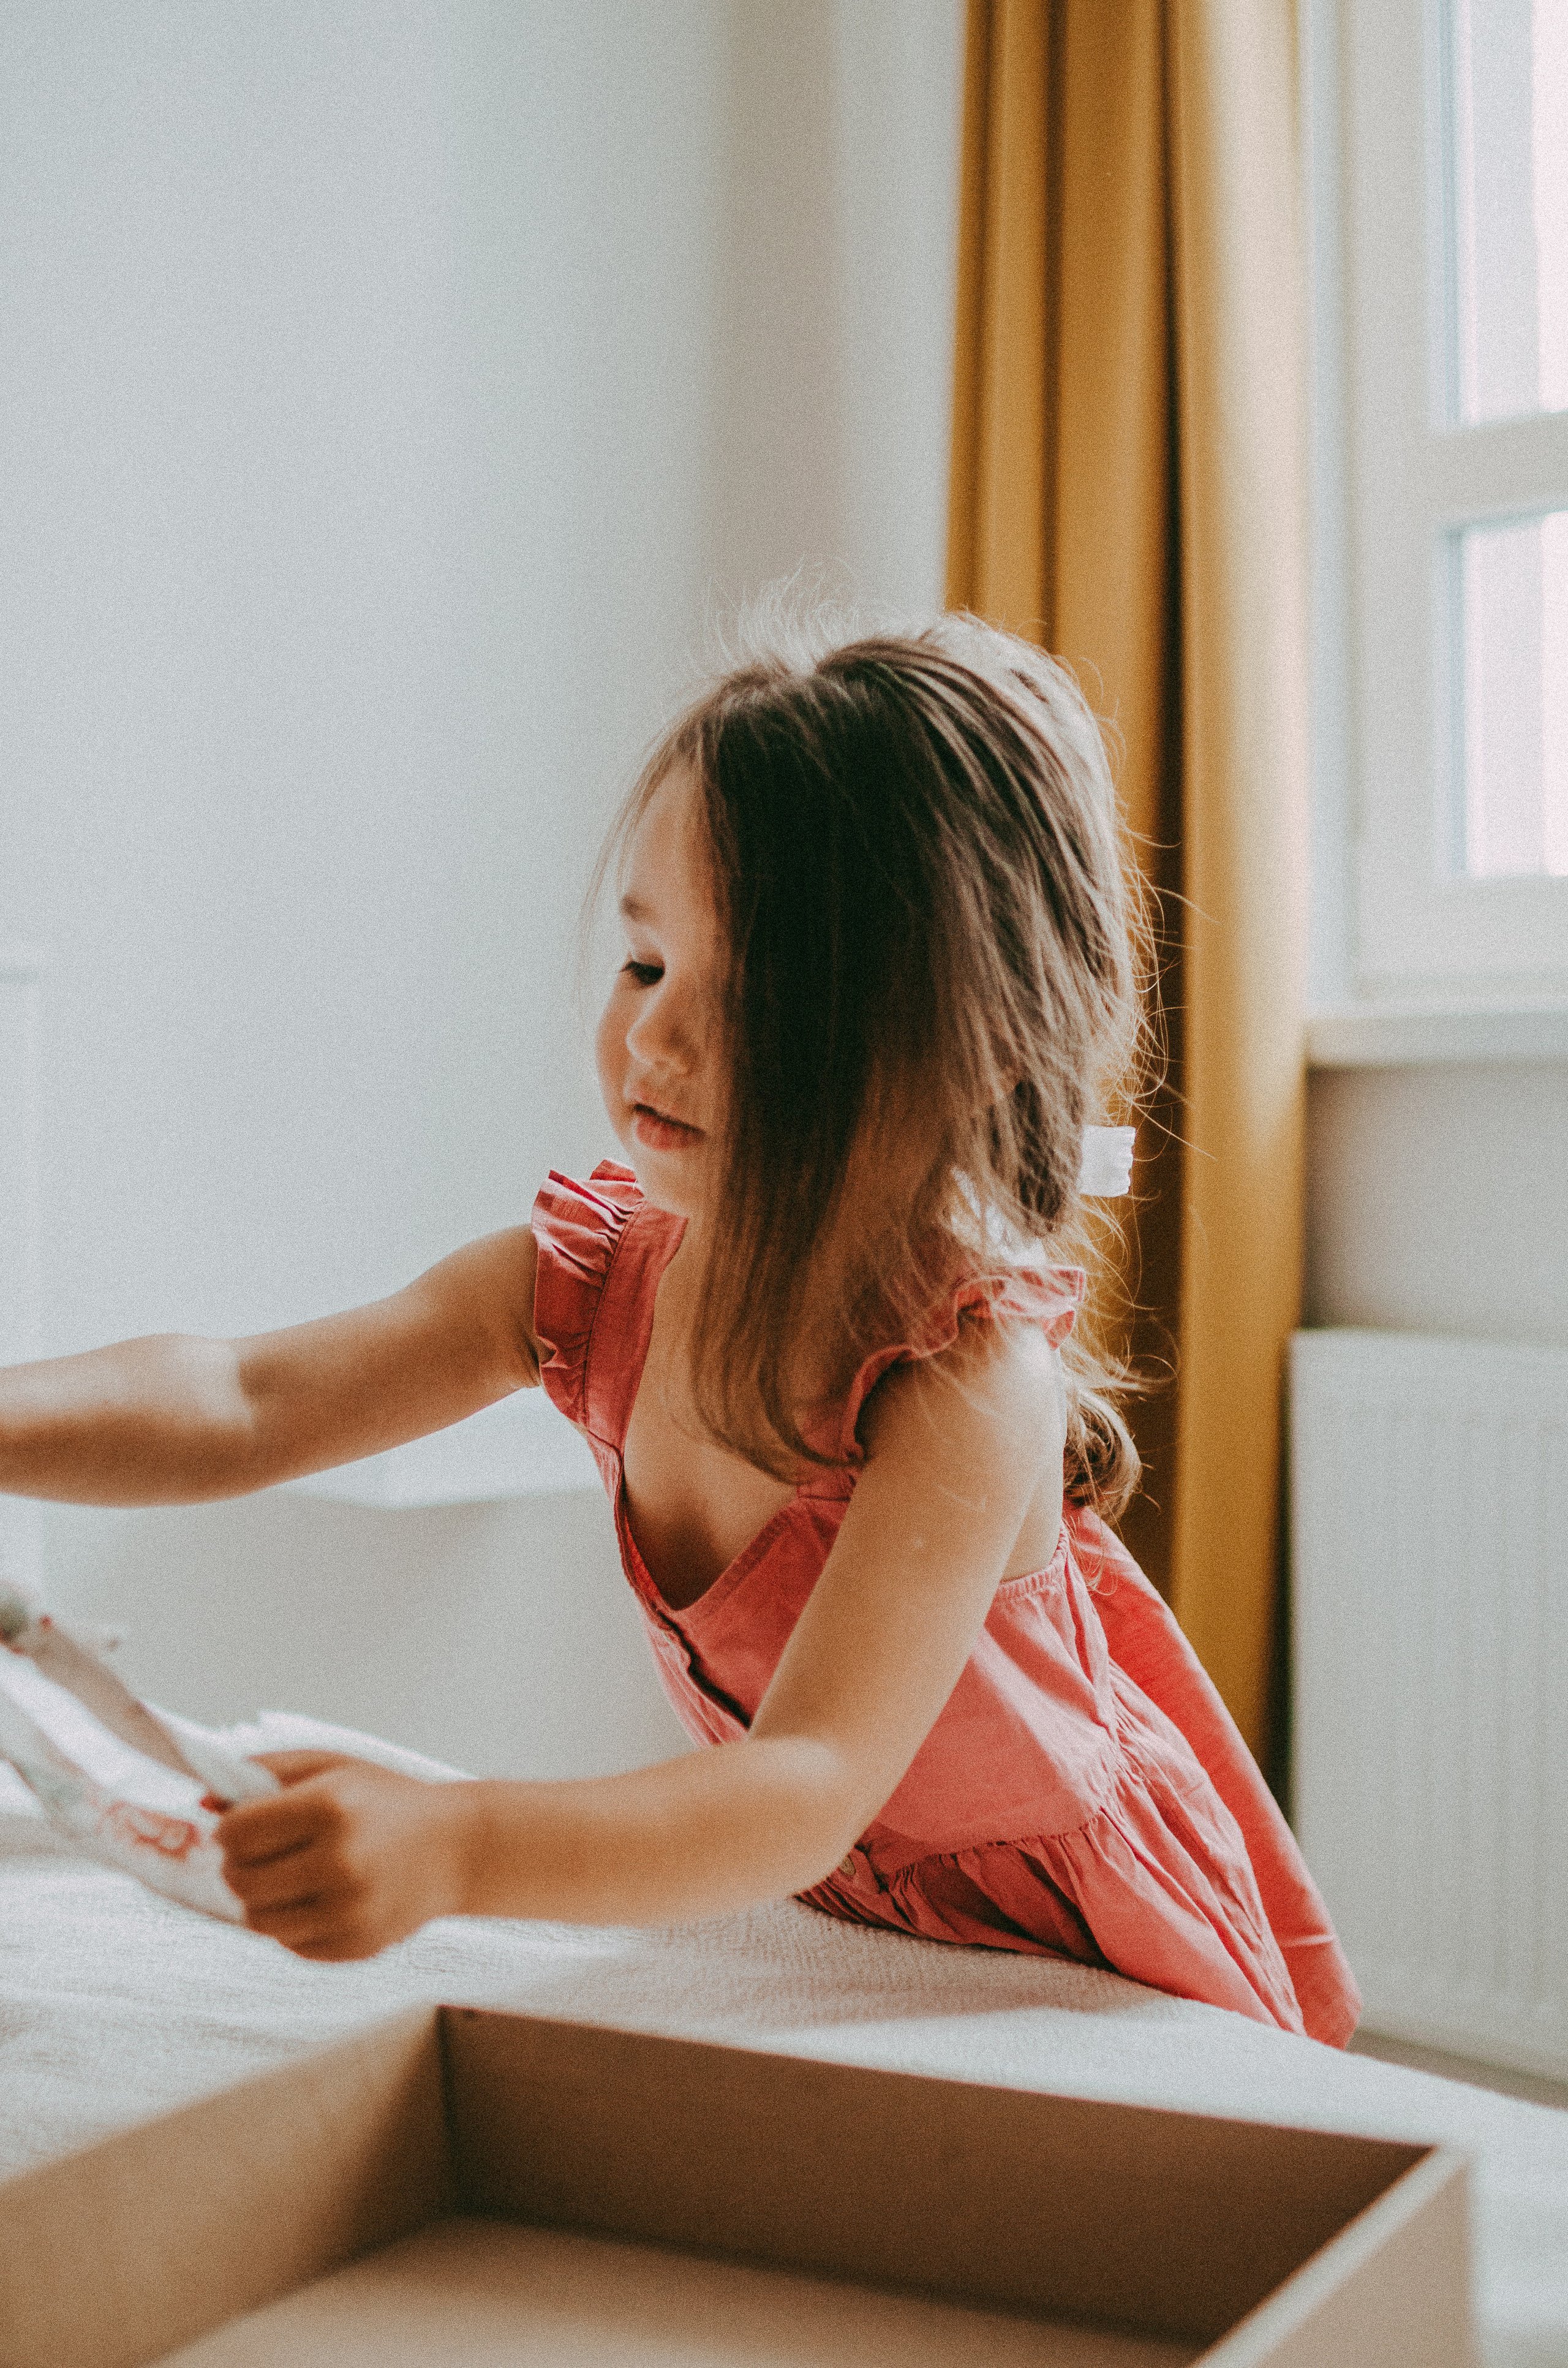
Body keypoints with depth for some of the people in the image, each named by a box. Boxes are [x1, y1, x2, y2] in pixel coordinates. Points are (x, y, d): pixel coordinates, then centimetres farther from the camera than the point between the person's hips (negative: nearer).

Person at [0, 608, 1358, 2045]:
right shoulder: (600, 1269, -14)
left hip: (1091, 1980, -4)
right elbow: (250, 1408, -17)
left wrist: (453, 1848, -58)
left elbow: (807, 1797, -42)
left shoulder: (974, 1380, -34)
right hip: (824, 1931, 5)